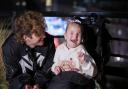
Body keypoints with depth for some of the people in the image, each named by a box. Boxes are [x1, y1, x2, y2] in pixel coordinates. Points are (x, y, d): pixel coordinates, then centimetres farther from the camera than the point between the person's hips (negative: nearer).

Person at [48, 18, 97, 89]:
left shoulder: (81, 51, -5)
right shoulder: (60, 48, 7)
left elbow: (92, 73, -9)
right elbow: (56, 63, 23)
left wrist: (84, 62, -26)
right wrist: (55, 67, 1)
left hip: (76, 80, -3)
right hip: (61, 77, 3)